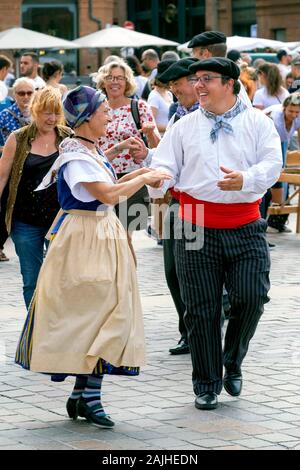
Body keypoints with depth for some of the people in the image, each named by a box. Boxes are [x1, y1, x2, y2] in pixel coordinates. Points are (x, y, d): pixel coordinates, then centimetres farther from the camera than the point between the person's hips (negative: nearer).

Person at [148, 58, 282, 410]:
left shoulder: (258, 123, 5)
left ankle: (233, 364, 20)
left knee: (251, 298, -8)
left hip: (245, 227, -1)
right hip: (197, 228, 1)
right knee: (201, 309, 3)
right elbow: (165, 166, 3)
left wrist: (245, 179, -27)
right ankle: (206, 386, 15)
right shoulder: (184, 127, 10)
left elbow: (272, 163, -7)